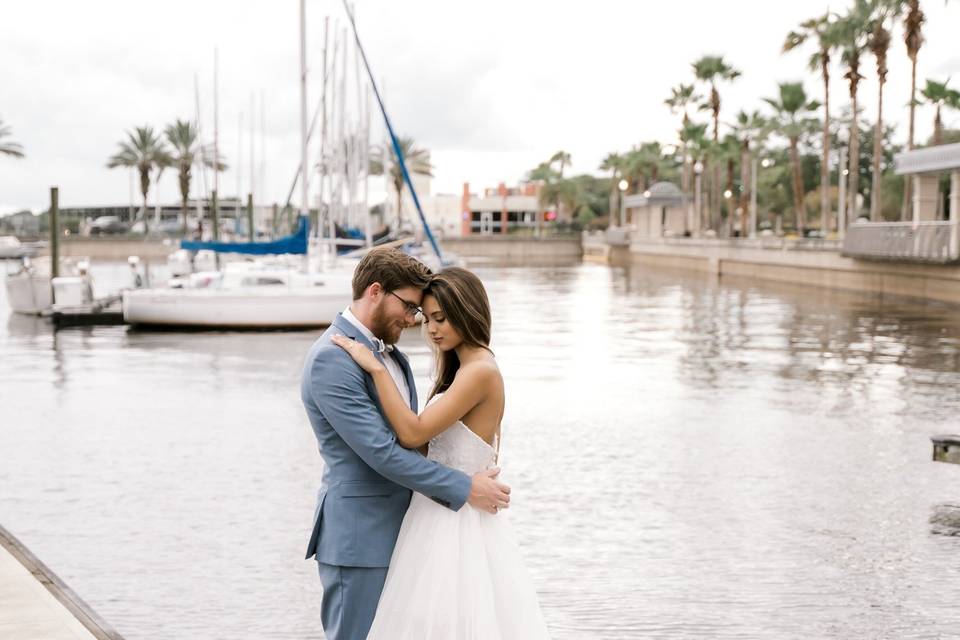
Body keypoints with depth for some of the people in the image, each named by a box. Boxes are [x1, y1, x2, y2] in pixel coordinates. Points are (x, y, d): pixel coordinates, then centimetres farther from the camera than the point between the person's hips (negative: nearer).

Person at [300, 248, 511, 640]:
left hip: (397, 532, 9)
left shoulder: (388, 352, 13)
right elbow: (379, 451, -22)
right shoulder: (331, 358, -17)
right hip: (359, 538, -9)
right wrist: (464, 488, -19)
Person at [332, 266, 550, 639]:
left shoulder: (480, 371, -17)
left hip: (455, 526, -10)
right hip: (443, 519, 10)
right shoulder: (464, 369, 14)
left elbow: (413, 433, -21)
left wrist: (376, 368, -18)